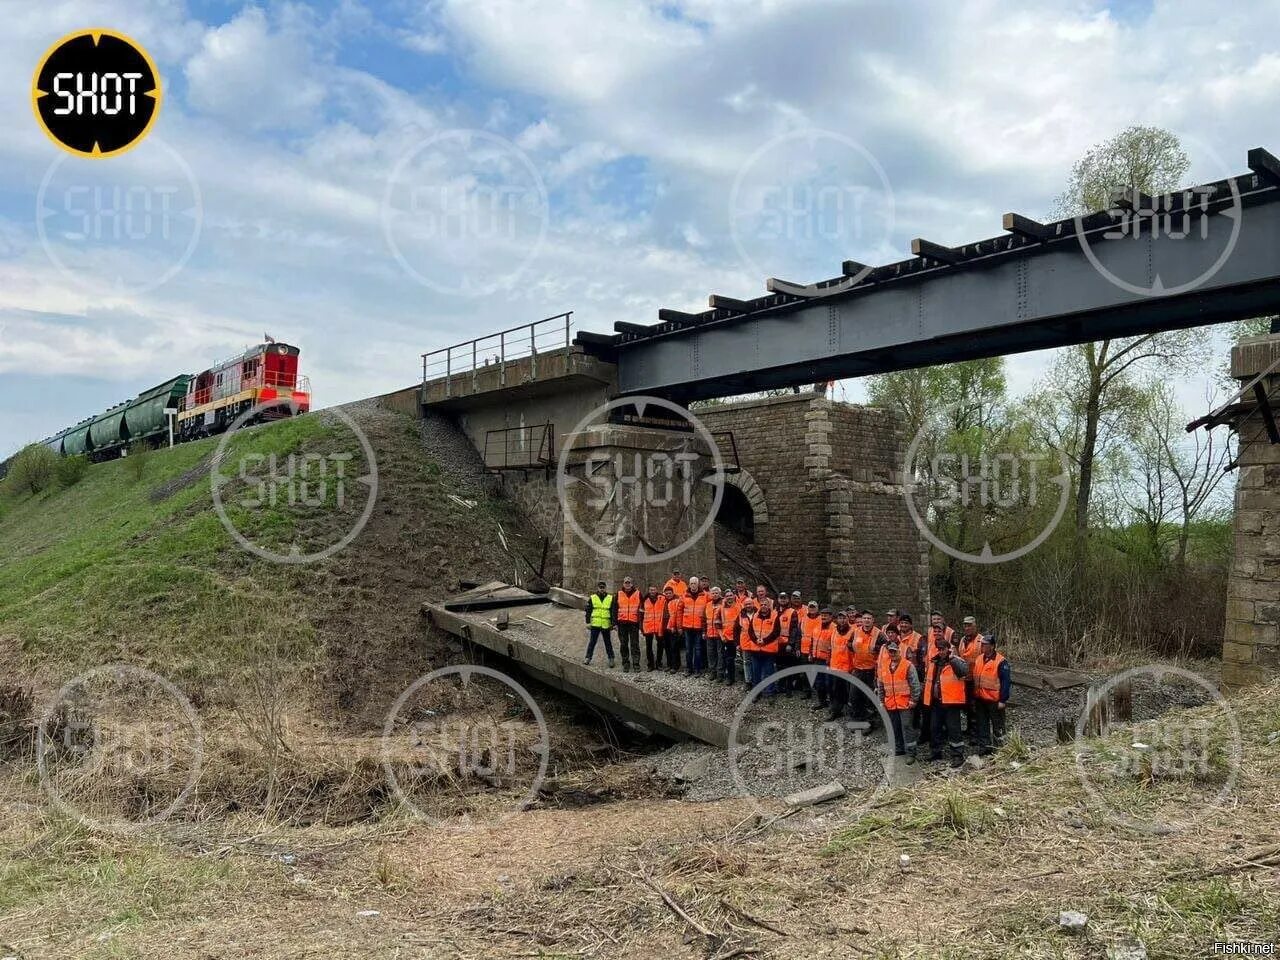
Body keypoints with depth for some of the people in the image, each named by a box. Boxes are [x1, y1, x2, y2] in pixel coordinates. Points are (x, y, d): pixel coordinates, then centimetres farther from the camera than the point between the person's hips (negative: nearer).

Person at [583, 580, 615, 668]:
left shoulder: (611, 598, 4)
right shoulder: (592, 598, 4)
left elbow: (613, 612, 6)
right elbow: (588, 611, 6)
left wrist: (613, 623, 1)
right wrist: (588, 622, 0)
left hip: (606, 625, 0)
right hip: (595, 624, 0)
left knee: (608, 643, 8)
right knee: (592, 642, 3)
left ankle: (611, 658, 16)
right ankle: (587, 658, 10)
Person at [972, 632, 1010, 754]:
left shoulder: (1000, 661, -15)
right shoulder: (979, 659, 7)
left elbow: (1006, 681, -15)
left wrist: (1003, 700, -16)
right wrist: (973, 697, 15)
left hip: (994, 700, -7)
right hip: (980, 700, 7)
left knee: (997, 726, 7)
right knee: (982, 725, 13)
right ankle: (984, 747, 23)